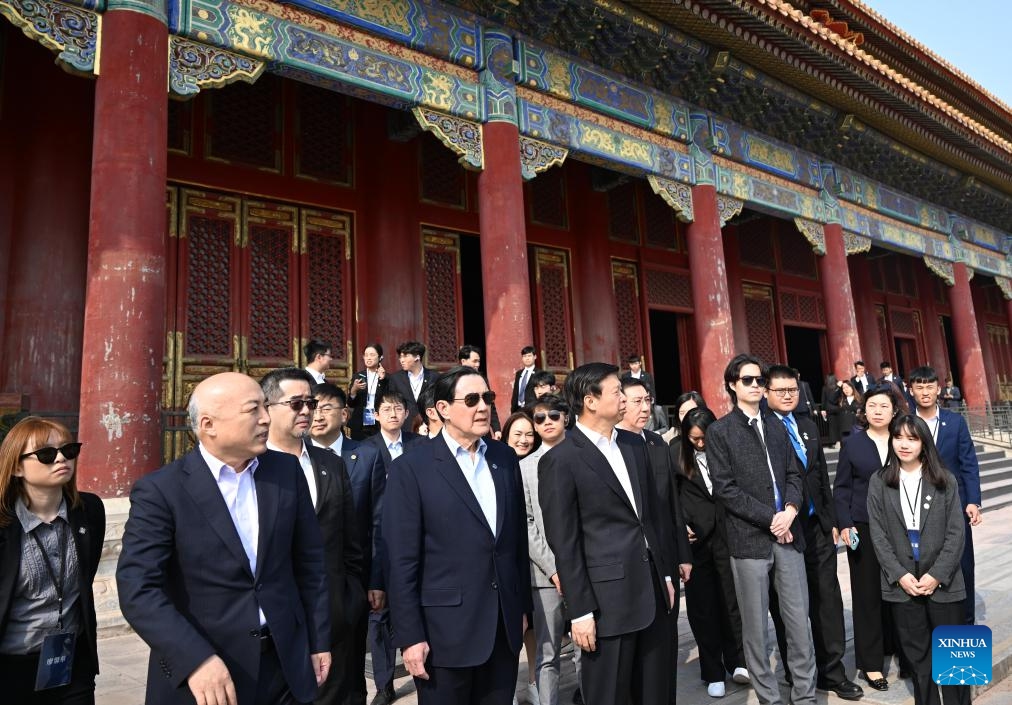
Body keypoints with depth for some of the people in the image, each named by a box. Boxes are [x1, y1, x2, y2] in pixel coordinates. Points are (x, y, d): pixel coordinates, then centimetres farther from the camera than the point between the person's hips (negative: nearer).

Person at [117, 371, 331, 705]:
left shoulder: (287, 470, -2)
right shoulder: (160, 491, -13)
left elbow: (310, 562, 3)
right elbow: (138, 588, -17)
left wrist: (319, 642, 5)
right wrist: (195, 659, -27)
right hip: (199, 674, -3)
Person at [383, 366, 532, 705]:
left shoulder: (506, 458, 4)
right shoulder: (412, 467, -11)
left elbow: (518, 538, 9)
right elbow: (402, 561, -11)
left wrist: (523, 606, 11)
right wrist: (410, 637, -11)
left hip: (505, 625, 5)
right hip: (445, 629, -4)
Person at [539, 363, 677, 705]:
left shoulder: (634, 444, 8)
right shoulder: (560, 460, -12)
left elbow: (654, 511, 14)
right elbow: (564, 542, -12)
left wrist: (666, 573, 14)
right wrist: (580, 611, -11)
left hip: (651, 586, 6)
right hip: (608, 596, -6)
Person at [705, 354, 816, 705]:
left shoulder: (777, 426, 13)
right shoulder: (719, 431, -3)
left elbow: (793, 474, 12)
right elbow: (725, 489, -8)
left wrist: (790, 510, -7)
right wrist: (770, 518, -11)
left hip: (788, 532, 4)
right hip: (749, 537, -4)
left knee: (799, 619, 9)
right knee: (755, 625, 6)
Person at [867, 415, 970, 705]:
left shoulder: (944, 480, -1)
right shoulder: (879, 482, 0)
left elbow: (956, 532, -4)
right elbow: (878, 534, -1)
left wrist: (937, 575, -11)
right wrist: (899, 575, -10)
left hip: (943, 582, 0)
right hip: (901, 584, 1)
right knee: (918, 655, 11)